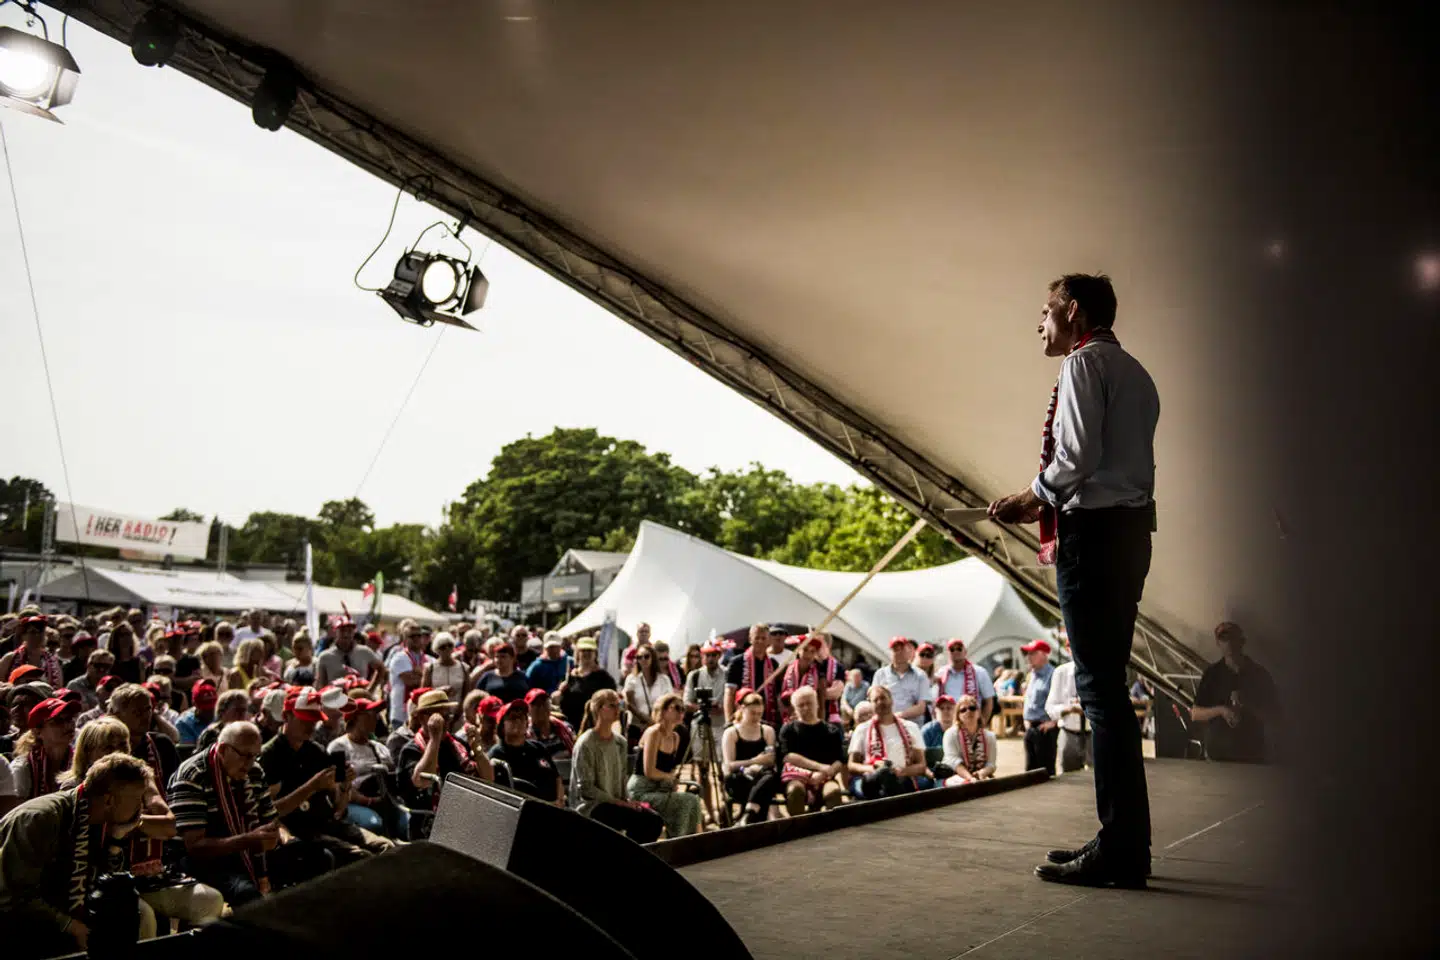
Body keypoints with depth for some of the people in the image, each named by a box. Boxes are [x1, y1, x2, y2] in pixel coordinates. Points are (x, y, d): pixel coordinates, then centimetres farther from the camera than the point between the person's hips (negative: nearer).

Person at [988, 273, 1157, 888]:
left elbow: (1079, 454, -17)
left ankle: (1120, 850, -6)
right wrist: (1051, 500, 16)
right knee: (1109, 686, 12)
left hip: (1093, 531, -10)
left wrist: (1032, 498, -3)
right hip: (1131, 527, 10)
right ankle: (1123, 841, 17)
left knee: (1099, 688, -9)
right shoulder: (1133, 370, 23)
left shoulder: (1085, 363, -6)